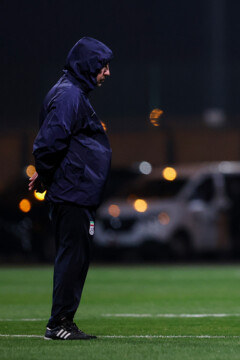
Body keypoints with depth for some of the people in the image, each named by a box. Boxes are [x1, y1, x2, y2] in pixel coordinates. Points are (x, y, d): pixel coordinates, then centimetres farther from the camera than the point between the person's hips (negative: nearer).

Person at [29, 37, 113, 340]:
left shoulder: (74, 94, 19)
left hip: (77, 197, 10)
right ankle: (59, 323, -3)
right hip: (73, 193, -10)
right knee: (72, 256, -7)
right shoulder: (68, 96, -15)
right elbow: (48, 143, -22)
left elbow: (49, 145, 22)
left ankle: (63, 322, 17)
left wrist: (45, 175, 11)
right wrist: (46, 176, -9)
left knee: (73, 258, 12)